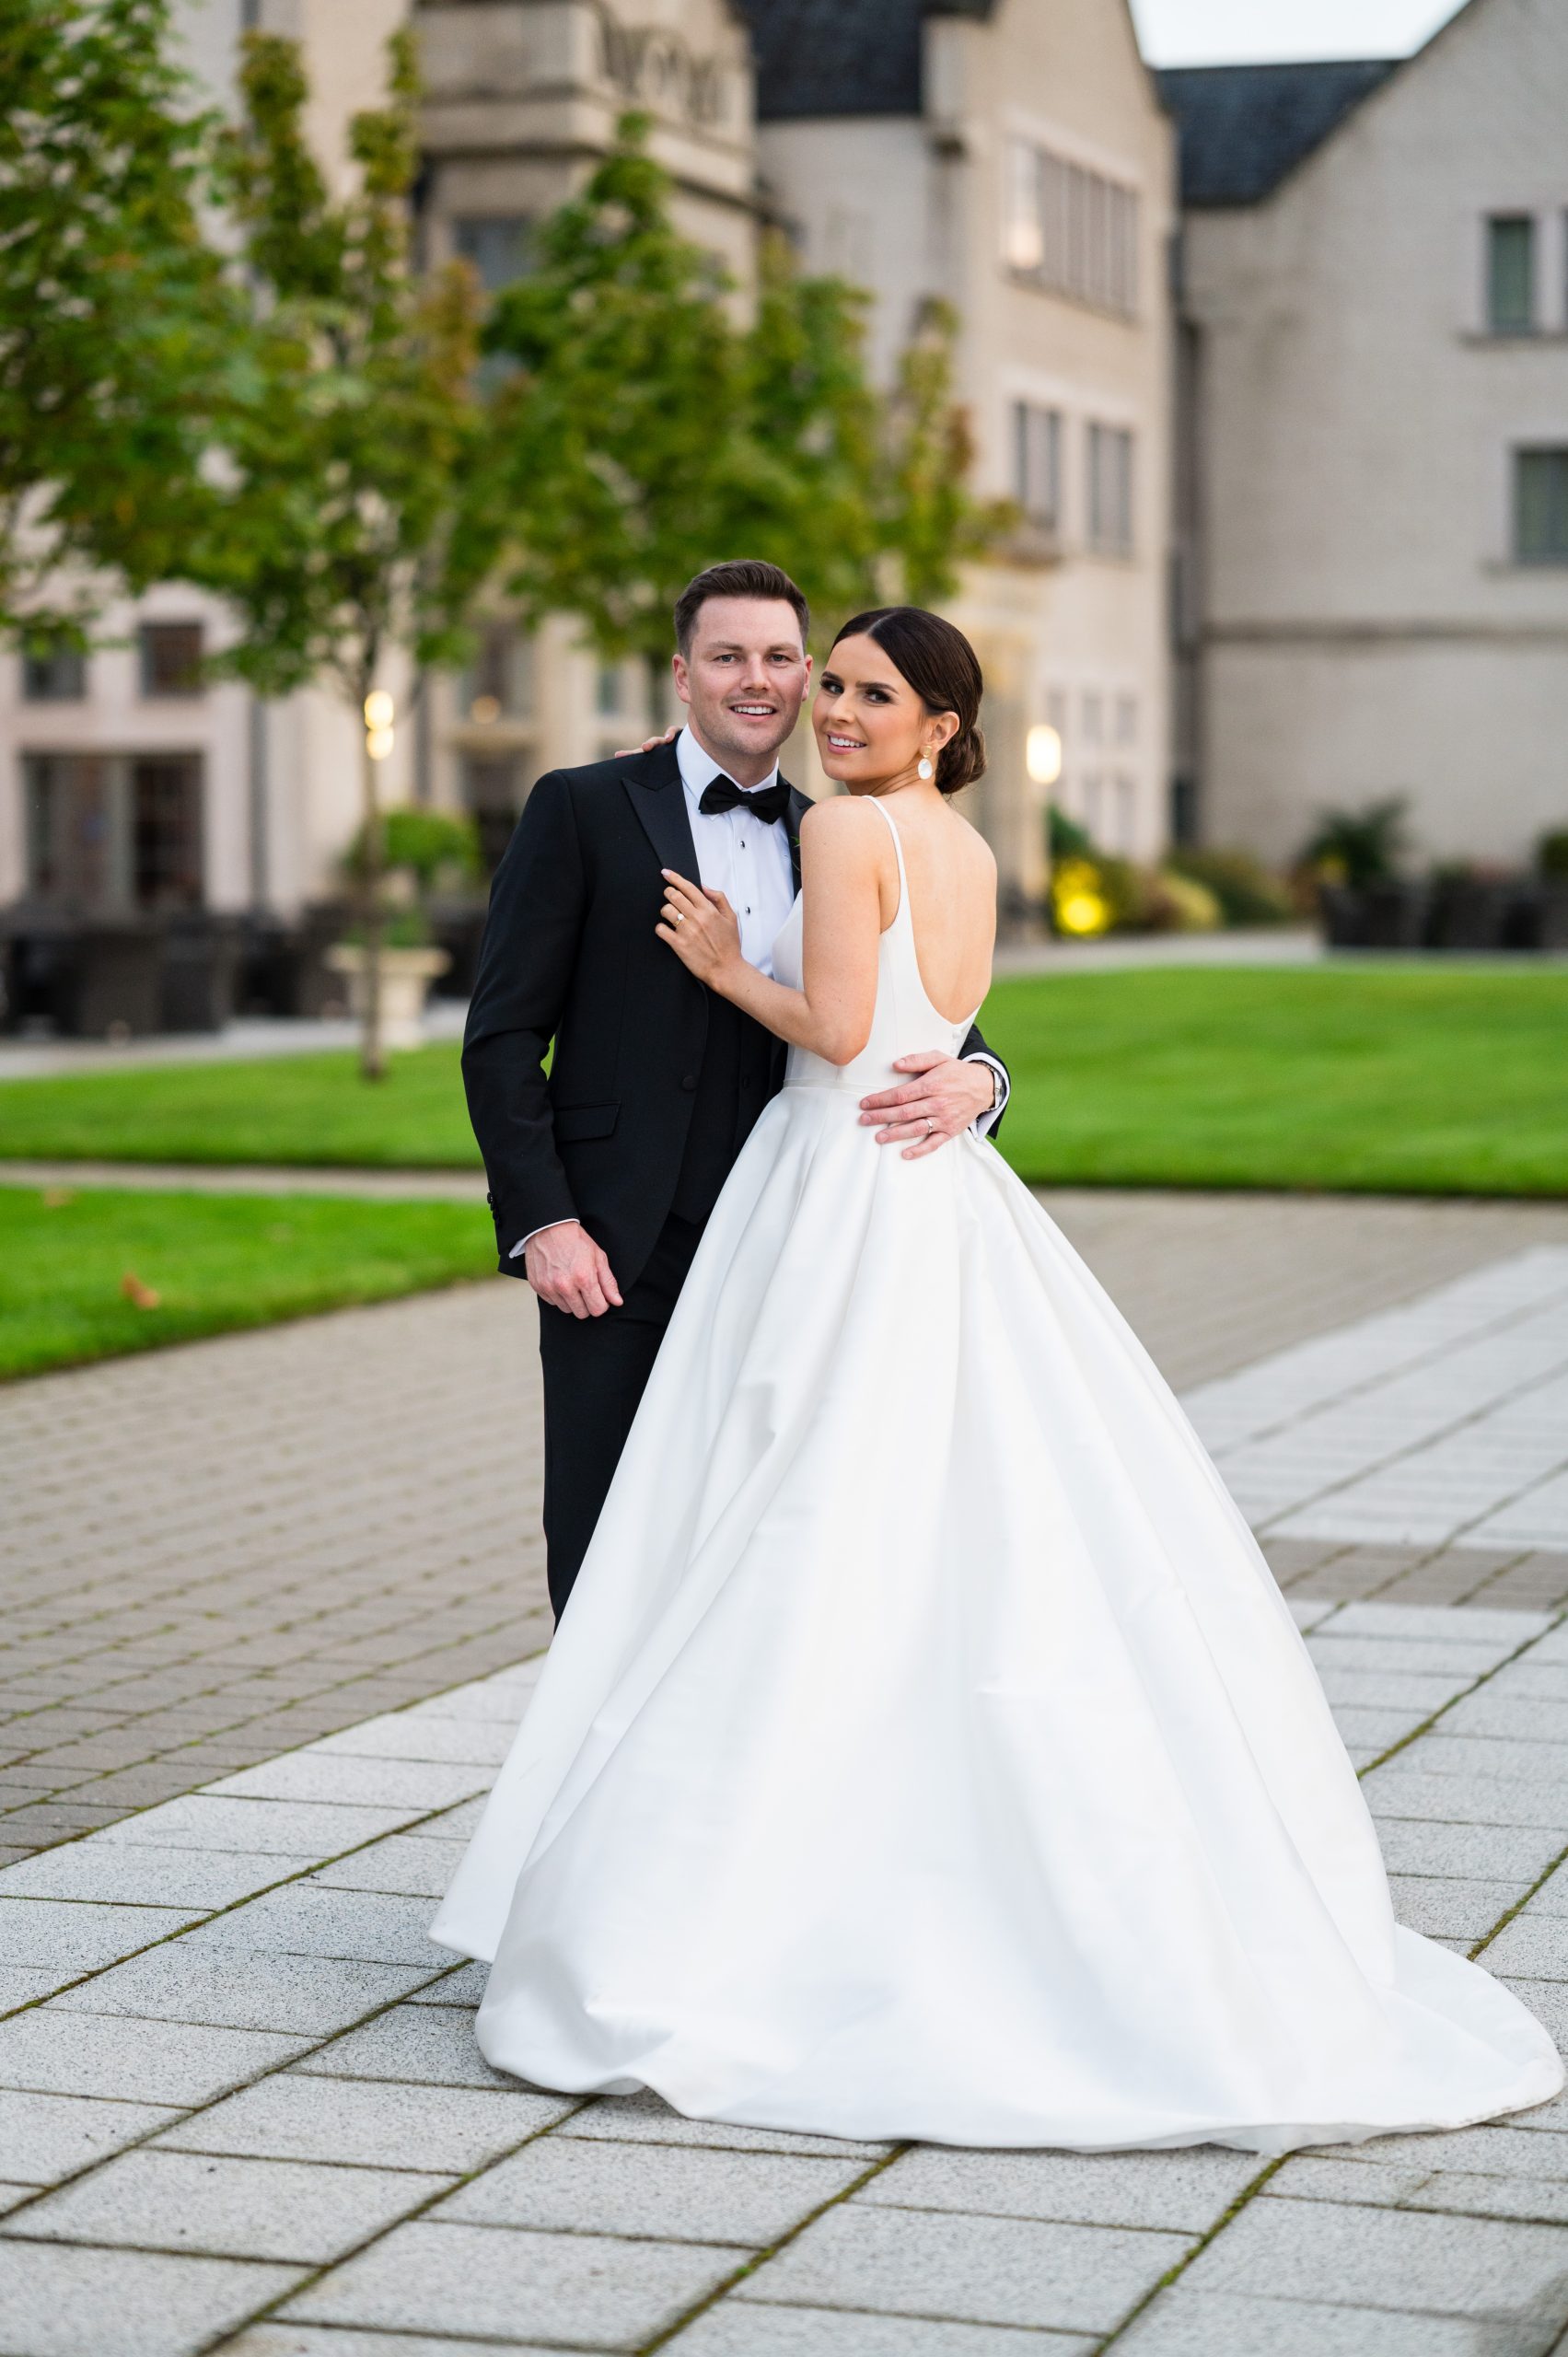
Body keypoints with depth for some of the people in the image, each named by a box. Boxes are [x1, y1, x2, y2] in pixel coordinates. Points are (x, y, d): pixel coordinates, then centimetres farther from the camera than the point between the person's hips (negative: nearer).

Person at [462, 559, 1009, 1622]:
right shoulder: (583, 810, 1)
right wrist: (541, 1221, -12)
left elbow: (933, 1017, 12)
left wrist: (973, 1080, -12)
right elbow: (503, 1035, -2)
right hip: (617, 1259, -4)